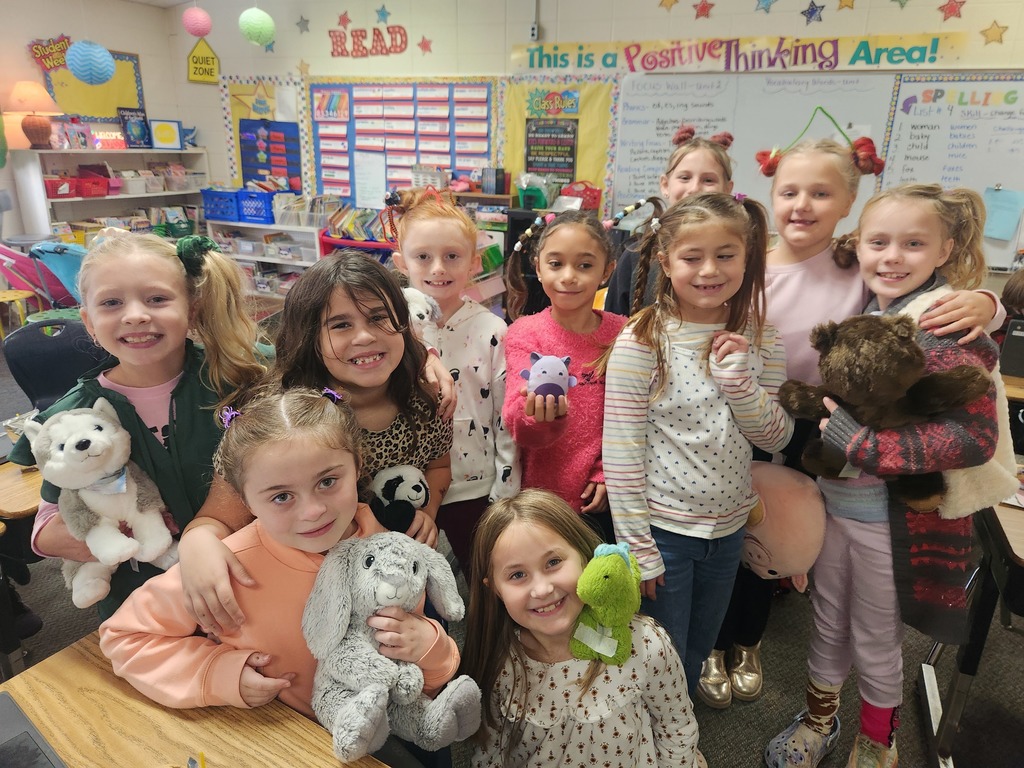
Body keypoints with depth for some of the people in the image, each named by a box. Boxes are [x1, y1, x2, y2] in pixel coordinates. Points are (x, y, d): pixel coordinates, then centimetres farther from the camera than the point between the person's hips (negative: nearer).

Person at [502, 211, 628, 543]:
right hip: (541, 499, -1)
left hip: (602, 501, 2)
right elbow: (518, 427, -18)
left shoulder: (622, 333, -4)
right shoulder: (524, 334, -9)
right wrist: (541, 416, -38)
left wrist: (609, 474, -5)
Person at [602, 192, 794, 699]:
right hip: (663, 528, -5)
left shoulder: (759, 340, -2)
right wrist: (637, 547, -14)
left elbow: (776, 438, -1)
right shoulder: (641, 343, -17)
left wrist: (738, 380, -19)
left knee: (696, 657, 24)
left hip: (729, 526, 5)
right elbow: (621, 450, -16)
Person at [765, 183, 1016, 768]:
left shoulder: (947, 328, -19)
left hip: (897, 516, -5)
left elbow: (975, 437, -25)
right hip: (834, 498, 5)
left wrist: (857, 439, -25)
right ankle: (819, 720, 47)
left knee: (875, 639, 16)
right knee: (828, 622, 22)